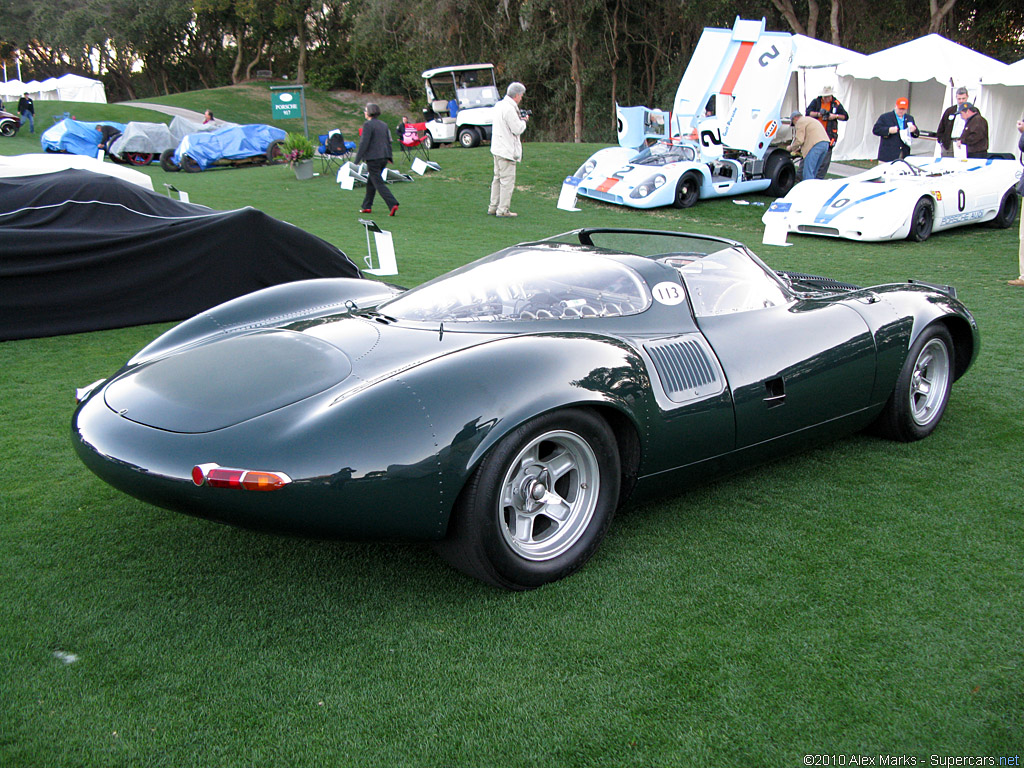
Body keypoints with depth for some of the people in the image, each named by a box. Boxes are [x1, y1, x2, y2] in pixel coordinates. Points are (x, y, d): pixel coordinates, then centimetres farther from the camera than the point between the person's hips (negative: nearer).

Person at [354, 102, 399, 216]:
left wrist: (357, 160, -13)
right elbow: (389, 141, 15)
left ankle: (393, 204, -22)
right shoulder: (383, 124, 13)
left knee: (379, 183, -8)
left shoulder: (368, 125, -12)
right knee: (370, 182, 19)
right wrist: (389, 157, 20)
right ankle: (367, 206, 24)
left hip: (373, 158, -8)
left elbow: (364, 143, -16)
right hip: (383, 157, 8)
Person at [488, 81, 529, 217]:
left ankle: (493, 208, 21)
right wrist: (524, 120, 0)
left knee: (498, 178, 16)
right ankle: (502, 210, -2)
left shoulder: (499, 105, 11)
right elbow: (517, 129, -19)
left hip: (497, 149, 10)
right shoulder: (509, 109, -20)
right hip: (507, 150, -10)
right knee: (507, 180, -4)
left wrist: (519, 118, 13)